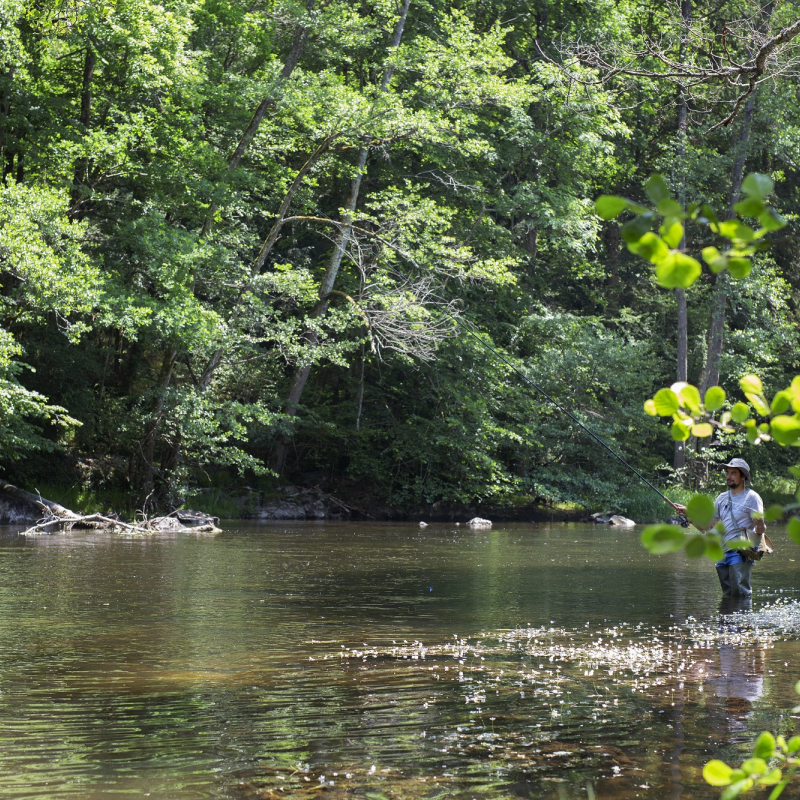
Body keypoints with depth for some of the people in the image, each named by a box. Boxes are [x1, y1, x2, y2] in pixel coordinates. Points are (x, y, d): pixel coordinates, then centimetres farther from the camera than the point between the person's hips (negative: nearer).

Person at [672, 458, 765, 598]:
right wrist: (688, 513, 9)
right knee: (727, 596, 7)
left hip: (741, 553, -7)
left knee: (740, 593, -17)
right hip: (724, 553, 7)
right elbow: (707, 526, 19)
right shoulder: (722, 498, 18)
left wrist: (760, 524, -30)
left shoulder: (751, 497, -1)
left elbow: (761, 529, -8)